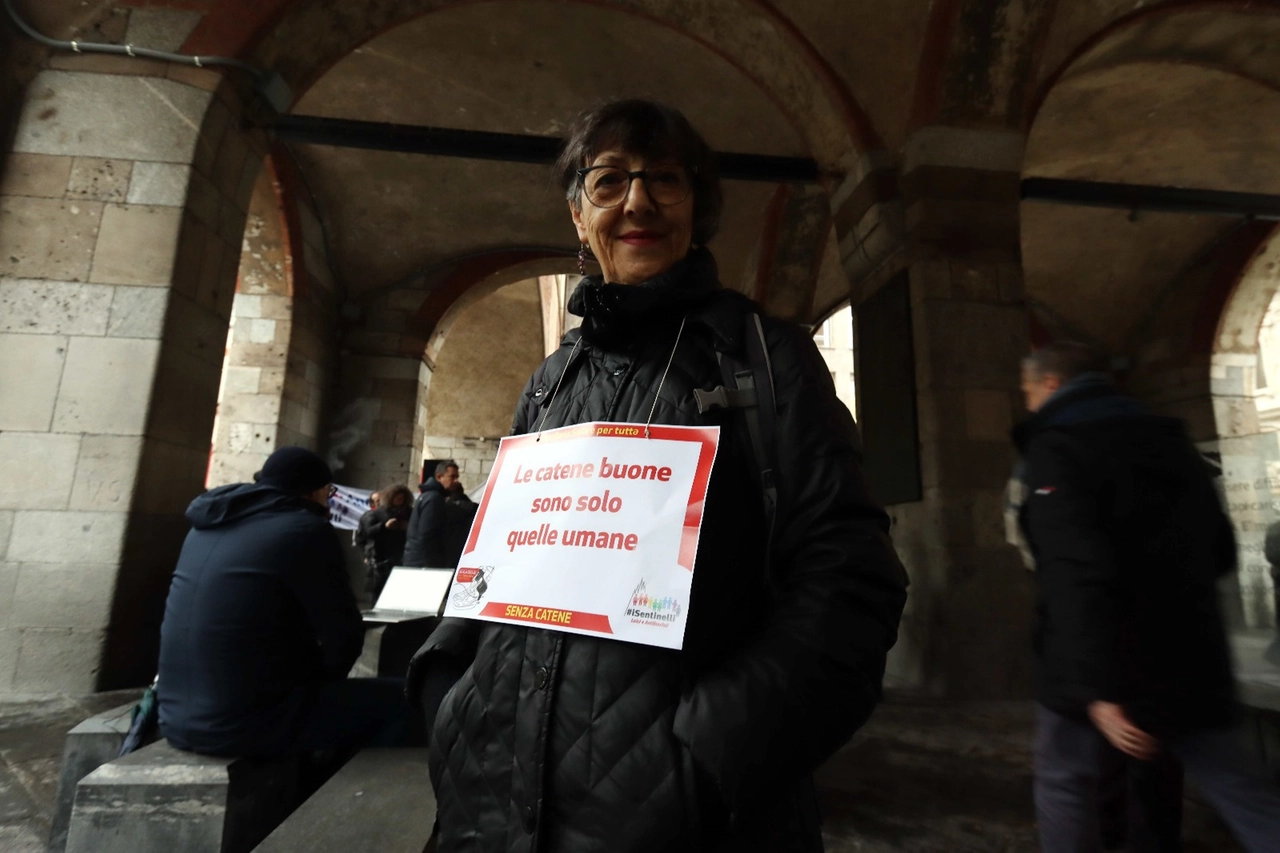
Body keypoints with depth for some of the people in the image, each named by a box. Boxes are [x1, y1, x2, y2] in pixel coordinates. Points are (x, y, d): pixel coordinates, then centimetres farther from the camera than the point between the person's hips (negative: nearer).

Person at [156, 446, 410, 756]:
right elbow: (344, 634, -10)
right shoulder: (305, 529, -12)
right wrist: (324, 675, 9)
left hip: (178, 714, 9)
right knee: (398, 698, 0)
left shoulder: (209, 525, 10)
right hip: (244, 720, -9)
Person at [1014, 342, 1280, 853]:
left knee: (1064, 783, 10)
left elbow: (1078, 576, -26)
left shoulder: (1055, 448, -14)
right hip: (1190, 652, 7)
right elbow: (1221, 553, 20)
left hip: (1101, 665, -6)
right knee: (1232, 780, 17)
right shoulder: (1170, 441, 11)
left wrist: (1098, 689, -27)